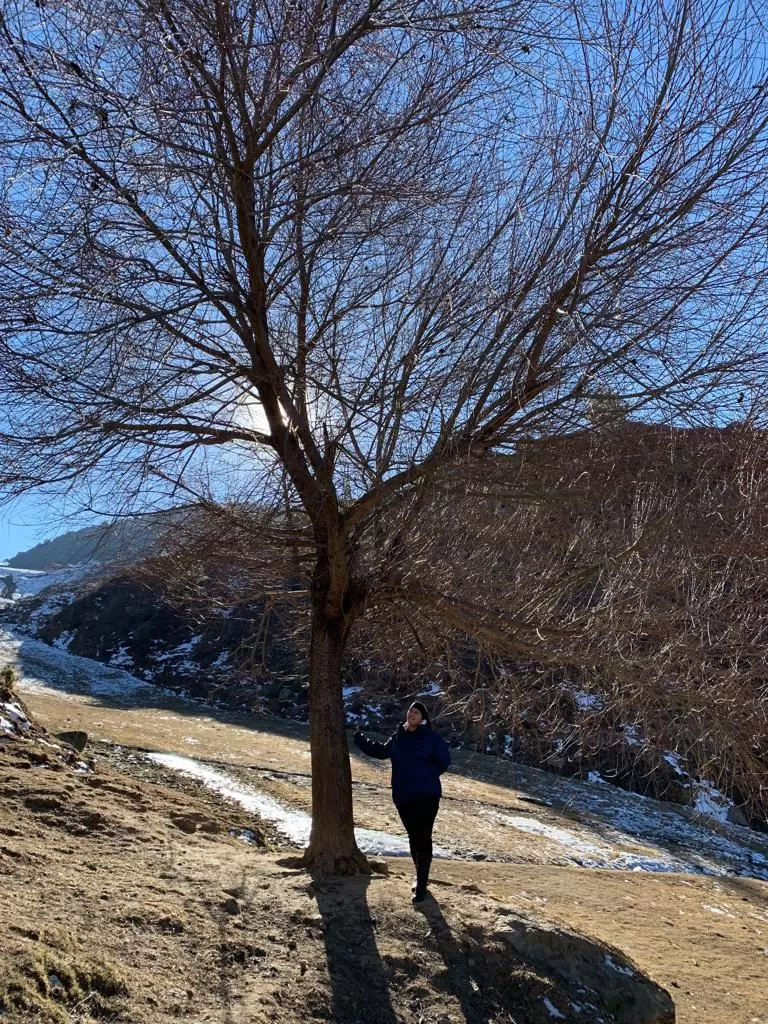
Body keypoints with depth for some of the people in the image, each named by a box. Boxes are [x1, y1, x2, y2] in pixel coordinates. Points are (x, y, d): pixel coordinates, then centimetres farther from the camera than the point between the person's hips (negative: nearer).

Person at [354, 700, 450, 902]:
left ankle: (421, 885, 1)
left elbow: (444, 761, -5)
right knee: (413, 837, 15)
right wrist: (359, 739, 16)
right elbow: (381, 751, 20)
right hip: (403, 796, 5)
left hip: (426, 796, -5)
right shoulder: (398, 737, 6)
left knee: (423, 838, -7)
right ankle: (421, 876, 33)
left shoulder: (431, 737, -8)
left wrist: (426, 776, -5)